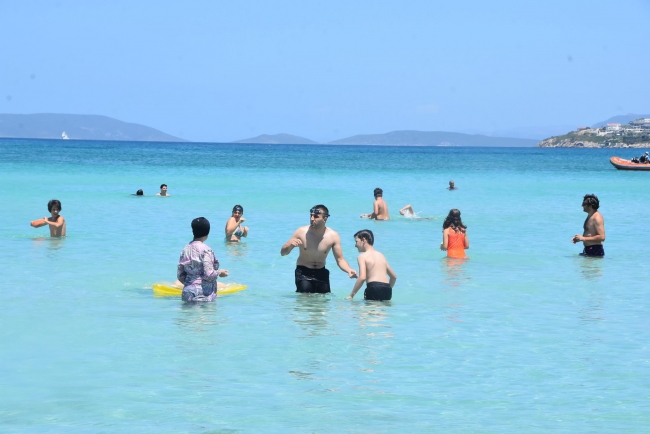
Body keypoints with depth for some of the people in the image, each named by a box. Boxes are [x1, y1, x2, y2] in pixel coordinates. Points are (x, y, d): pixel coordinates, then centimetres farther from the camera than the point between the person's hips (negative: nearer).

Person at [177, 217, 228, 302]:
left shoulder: (185, 249, 8)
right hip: (204, 295, -6)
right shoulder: (205, 249, -10)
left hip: (187, 293, 6)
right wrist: (219, 273, 3)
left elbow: (180, 276, 9)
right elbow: (209, 274, -16)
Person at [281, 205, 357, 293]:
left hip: (321, 273, 2)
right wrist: (290, 245, -29)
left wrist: (349, 270, -28)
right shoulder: (301, 232, -13)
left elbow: (340, 260, -8)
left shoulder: (333, 236, -11)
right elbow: (283, 252, -6)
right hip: (303, 272, -2)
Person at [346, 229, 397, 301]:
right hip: (387, 289, 6)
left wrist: (351, 295, -7)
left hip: (374, 288, -6)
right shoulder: (381, 255, 25)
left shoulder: (362, 256, 4)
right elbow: (394, 276, 29)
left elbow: (362, 277, -11)